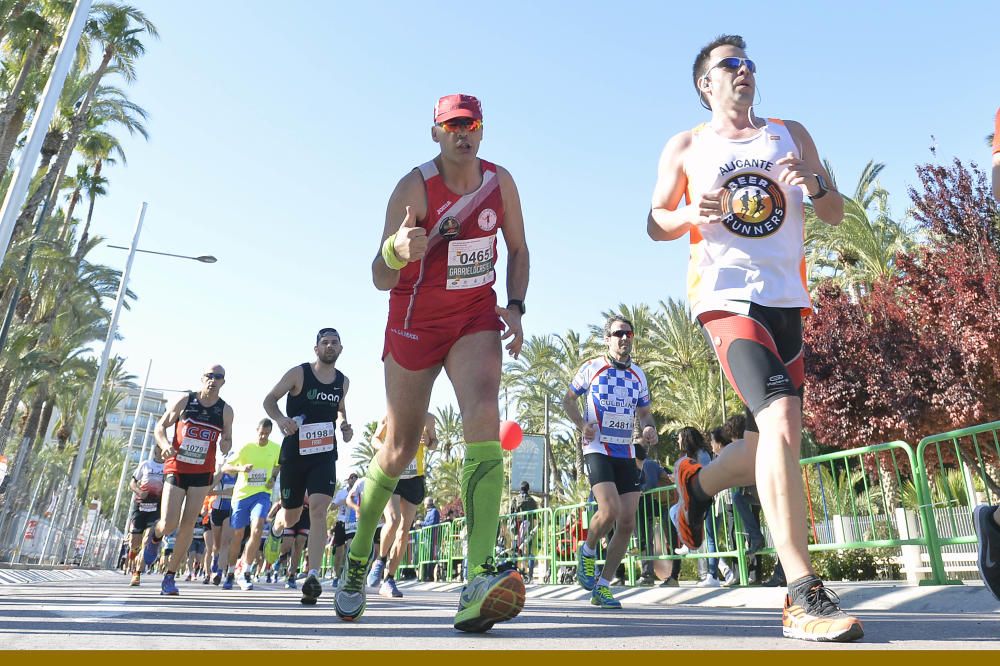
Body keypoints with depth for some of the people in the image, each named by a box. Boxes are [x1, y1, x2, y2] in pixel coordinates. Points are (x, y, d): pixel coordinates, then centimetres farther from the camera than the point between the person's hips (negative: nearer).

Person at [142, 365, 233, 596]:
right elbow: (160, 426, 4)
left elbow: (227, 440, 10)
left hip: (202, 473, 1)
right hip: (175, 468, -1)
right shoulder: (184, 400, -2)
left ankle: (170, 576, 12)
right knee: (169, 524, -7)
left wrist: (225, 445, -14)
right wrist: (165, 444, -16)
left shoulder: (225, 410, 1)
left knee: (187, 524, -1)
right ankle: (155, 536, 31)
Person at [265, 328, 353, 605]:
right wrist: (280, 418, -21)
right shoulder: (298, 373, -5)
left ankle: (313, 577, -19)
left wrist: (345, 426, 4)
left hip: (325, 455, 2)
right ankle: (275, 527, 50)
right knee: (291, 515, 12)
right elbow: (269, 400, -1)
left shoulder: (343, 382, 7)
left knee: (318, 510, -17)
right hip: (294, 452, -1)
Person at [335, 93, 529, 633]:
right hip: (416, 318, -2)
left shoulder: (500, 181, -1)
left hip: (477, 313, 3)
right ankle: (356, 563, 29)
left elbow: (518, 250, 10)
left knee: (483, 414, -25)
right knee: (399, 448, 4)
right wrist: (397, 251, -43)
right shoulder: (415, 187, -15)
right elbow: (380, 279, -19)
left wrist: (515, 307, -6)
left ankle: (480, 579, -30)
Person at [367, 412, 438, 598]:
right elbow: (375, 439, 10)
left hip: (415, 478, 3)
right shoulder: (388, 417, -5)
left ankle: (389, 580, 12)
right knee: (393, 521, -22)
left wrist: (428, 442, -11)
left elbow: (434, 443, 14)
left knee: (404, 530, 2)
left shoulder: (427, 418, 0)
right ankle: (380, 560, 6)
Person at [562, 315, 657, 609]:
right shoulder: (590, 368, 0)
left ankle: (601, 587, 13)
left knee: (627, 523, -1)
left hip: (626, 453, 5)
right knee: (609, 510, -23)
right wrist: (582, 425, -11)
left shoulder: (638, 375, 12)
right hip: (597, 449, -5)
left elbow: (644, 412, 19)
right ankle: (587, 552, 10)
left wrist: (649, 428, -5)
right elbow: (568, 400, 8)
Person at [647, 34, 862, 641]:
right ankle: (804, 597, -21)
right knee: (781, 417, -26)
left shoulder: (791, 134, 19)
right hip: (727, 295, -5)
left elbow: (836, 216, 17)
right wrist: (690, 215, -11)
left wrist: (816, 185, -6)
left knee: (771, 447, 9)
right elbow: (656, 225, 11)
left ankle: (699, 482, 38)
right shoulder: (685, 147, 11)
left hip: (787, 299, 5)